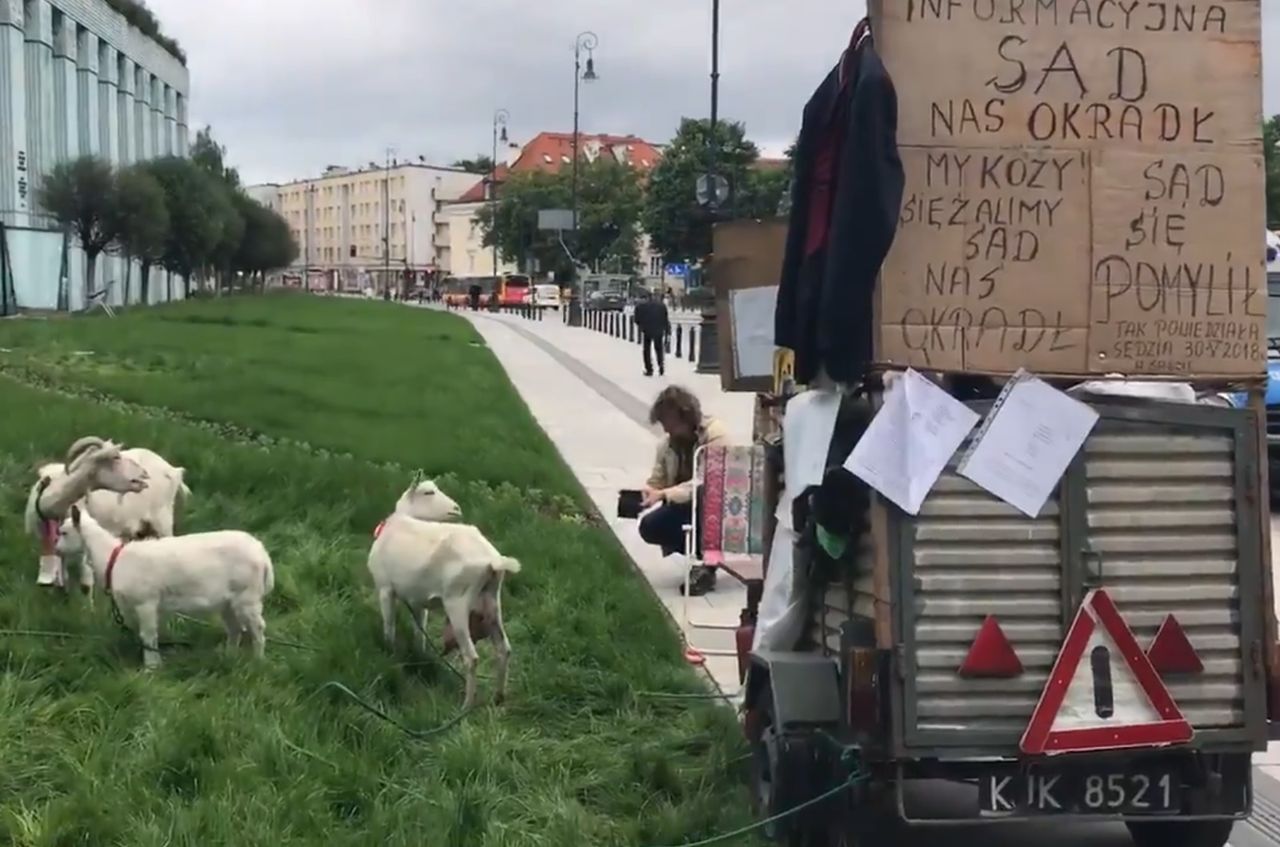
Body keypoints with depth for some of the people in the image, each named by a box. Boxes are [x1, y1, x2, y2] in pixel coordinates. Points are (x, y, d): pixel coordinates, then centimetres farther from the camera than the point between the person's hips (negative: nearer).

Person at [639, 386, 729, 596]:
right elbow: (657, 482, 4)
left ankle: (706, 564, -11)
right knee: (648, 527, -15)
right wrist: (644, 493, -21)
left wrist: (664, 495, -36)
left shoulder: (715, 434, -19)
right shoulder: (668, 444, 2)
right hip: (686, 508, 7)